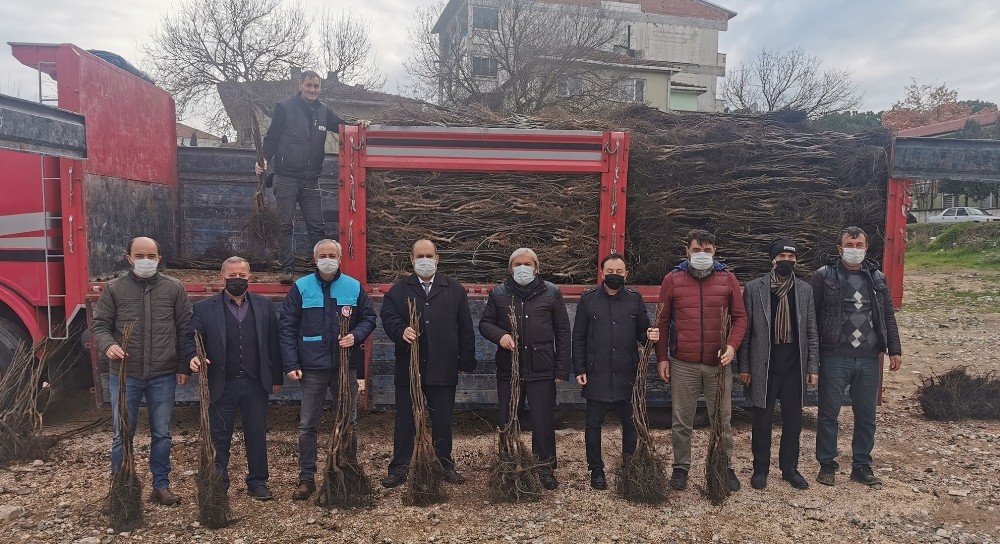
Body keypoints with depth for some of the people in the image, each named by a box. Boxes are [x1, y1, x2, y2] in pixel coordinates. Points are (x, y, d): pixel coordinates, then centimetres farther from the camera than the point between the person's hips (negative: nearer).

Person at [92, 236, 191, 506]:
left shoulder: (173, 288, 2)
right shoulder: (114, 289, 2)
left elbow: (185, 329, 4)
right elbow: (100, 325, 3)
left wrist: (183, 366, 2)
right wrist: (108, 345, -19)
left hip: (163, 375, 0)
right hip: (125, 375, 0)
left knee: (162, 434, 10)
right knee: (122, 434, 8)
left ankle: (161, 486, 23)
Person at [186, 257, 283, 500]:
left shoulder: (264, 305, 6)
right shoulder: (204, 308, 1)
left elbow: (273, 342, 7)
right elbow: (191, 338, -1)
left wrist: (276, 378, 6)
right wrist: (194, 357, -24)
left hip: (255, 383, 2)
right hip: (222, 385, -1)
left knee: (257, 435, 9)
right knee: (219, 437, 10)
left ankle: (257, 482, 23)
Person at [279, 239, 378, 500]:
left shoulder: (354, 287, 4)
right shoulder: (301, 287, -1)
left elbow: (369, 318, 10)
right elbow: (286, 327, -2)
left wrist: (356, 336, -12)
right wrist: (291, 364, -9)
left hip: (346, 366, 2)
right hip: (312, 368, -1)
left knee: (349, 423, 10)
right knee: (307, 425, 5)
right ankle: (306, 479, 17)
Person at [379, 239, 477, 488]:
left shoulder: (454, 289, 8)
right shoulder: (398, 290, 7)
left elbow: (466, 327, 7)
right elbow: (388, 316, -4)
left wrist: (467, 359, 3)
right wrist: (401, 331, -25)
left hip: (443, 368, 1)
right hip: (408, 367, 0)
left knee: (442, 420, 10)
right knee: (405, 420, 7)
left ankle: (445, 465, 24)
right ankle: (399, 467, 18)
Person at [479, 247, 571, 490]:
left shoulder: (551, 293, 4)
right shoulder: (498, 293, 8)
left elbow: (563, 333, 4)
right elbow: (485, 323, 9)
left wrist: (562, 369, -1)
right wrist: (499, 335, -14)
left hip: (542, 371, -1)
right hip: (508, 369, 2)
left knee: (544, 422, 3)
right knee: (507, 421, 11)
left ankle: (545, 468, 19)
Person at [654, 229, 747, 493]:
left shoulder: (727, 278, 5)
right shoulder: (672, 279, 3)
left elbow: (740, 317, 6)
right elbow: (662, 321, 5)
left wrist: (732, 345, -11)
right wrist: (662, 357, 1)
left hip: (719, 363, 1)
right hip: (682, 364, 0)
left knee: (722, 420, 9)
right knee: (682, 421, 7)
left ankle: (725, 467, 25)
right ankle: (680, 467, 21)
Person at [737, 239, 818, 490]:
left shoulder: (805, 290, 6)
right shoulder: (754, 288, -3)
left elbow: (811, 332, 8)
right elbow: (745, 330, -2)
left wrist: (813, 367, 3)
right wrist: (744, 367, -4)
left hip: (795, 368, 3)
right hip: (764, 368, -2)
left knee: (793, 421, 11)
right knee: (762, 422, 6)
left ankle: (790, 468, 26)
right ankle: (760, 469, 20)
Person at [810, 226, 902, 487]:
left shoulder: (877, 277, 11)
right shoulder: (824, 276, -3)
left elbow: (888, 317, 15)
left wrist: (894, 350, 8)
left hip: (869, 358, 4)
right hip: (835, 358, -4)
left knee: (866, 414, 11)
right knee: (829, 412, 4)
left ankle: (862, 466, 24)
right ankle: (827, 465, 18)